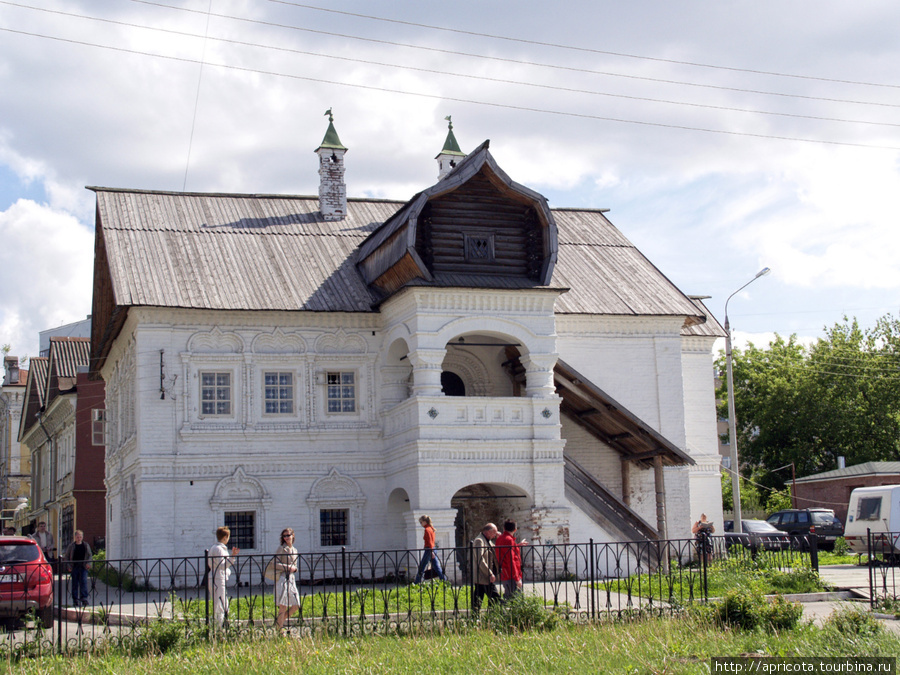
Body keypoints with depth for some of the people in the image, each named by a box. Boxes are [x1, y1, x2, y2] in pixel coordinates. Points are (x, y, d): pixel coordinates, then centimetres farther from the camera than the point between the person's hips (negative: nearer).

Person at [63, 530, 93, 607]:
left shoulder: (86, 545, 9)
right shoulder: (71, 546, 6)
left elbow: (90, 555, 12)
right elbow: (66, 557, 9)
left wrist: (88, 563, -6)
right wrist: (68, 566, -3)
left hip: (83, 567, 0)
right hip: (74, 568, 0)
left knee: (83, 582, -14)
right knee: (75, 584, 2)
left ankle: (84, 599, -16)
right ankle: (75, 601, 8)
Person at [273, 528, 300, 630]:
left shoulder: (294, 550, 17)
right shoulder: (281, 549, -4)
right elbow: (275, 564, -12)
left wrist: (294, 568, 1)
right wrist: (287, 567, -13)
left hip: (292, 579, 7)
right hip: (282, 578, -7)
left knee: (296, 605, 5)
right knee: (283, 606, -9)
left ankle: (279, 621, 19)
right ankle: (279, 628, -2)